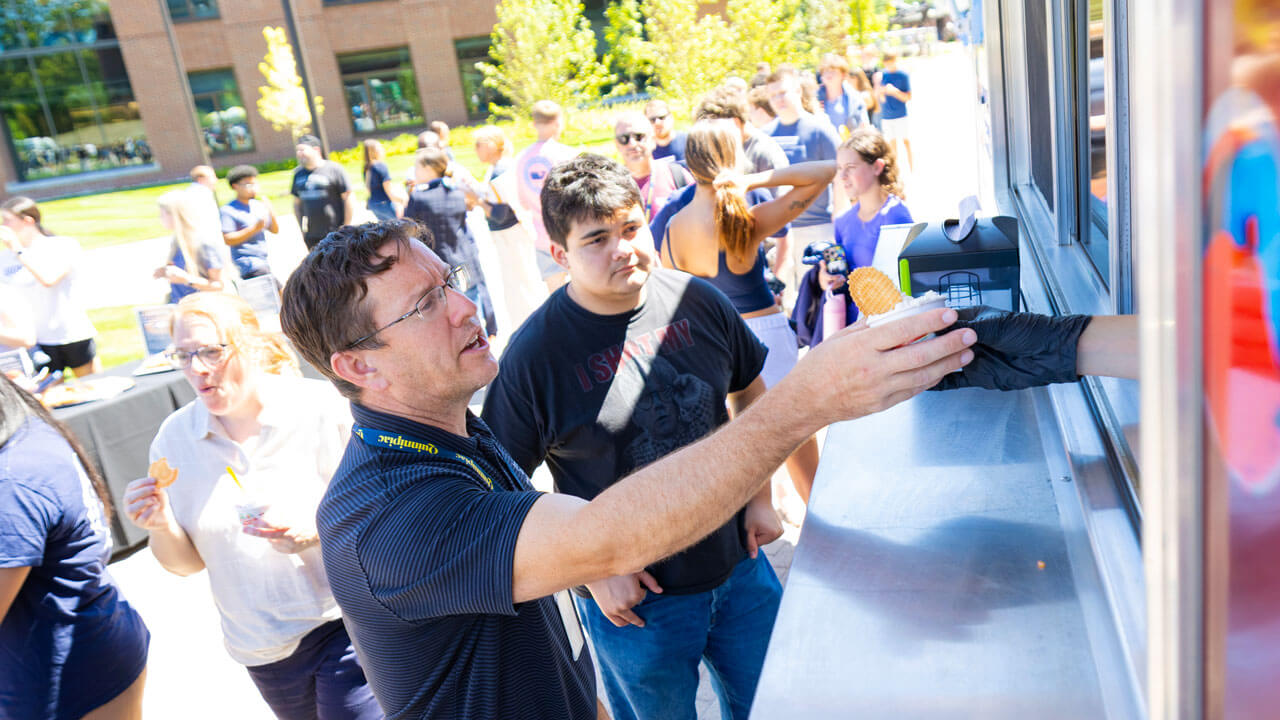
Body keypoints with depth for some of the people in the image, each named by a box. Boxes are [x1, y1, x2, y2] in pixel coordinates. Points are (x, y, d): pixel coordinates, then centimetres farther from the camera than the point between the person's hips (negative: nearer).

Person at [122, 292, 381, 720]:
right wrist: (161, 528, -16)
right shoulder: (175, 438, -2)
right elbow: (188, 562, 5)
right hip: (261, 649, 4)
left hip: (342, 627, -4)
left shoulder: (319, 408, -13)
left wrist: (318, 532, -28)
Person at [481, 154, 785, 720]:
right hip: (634, 596, -4)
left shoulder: (697, 301, -7)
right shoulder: (534, 355, -20)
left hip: (738, 566, 4)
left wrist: (759, 497, 4)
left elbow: (750, 393, 9)